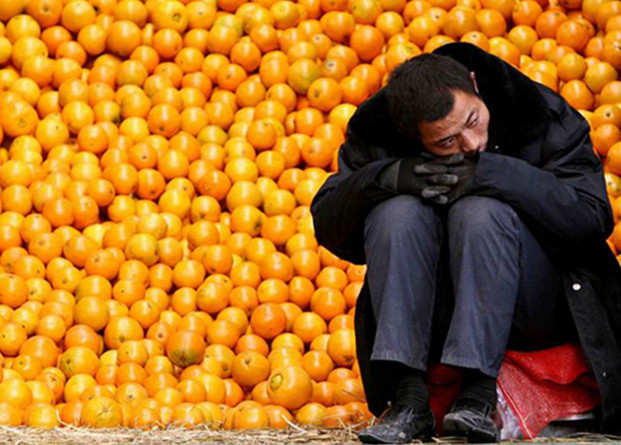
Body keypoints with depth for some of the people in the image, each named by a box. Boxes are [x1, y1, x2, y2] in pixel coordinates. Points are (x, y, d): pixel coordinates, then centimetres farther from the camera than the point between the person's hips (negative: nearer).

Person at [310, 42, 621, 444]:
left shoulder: (544, 116, -10)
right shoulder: (378, 133, -4)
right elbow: (328, 225, -7)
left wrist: (491, 173, -29)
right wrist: (388, 177, -27)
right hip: (432, 313, 2)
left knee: (480, 211, -30)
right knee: (397, 211, -25)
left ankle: (479, 397, -32)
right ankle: (408, 400, -30)